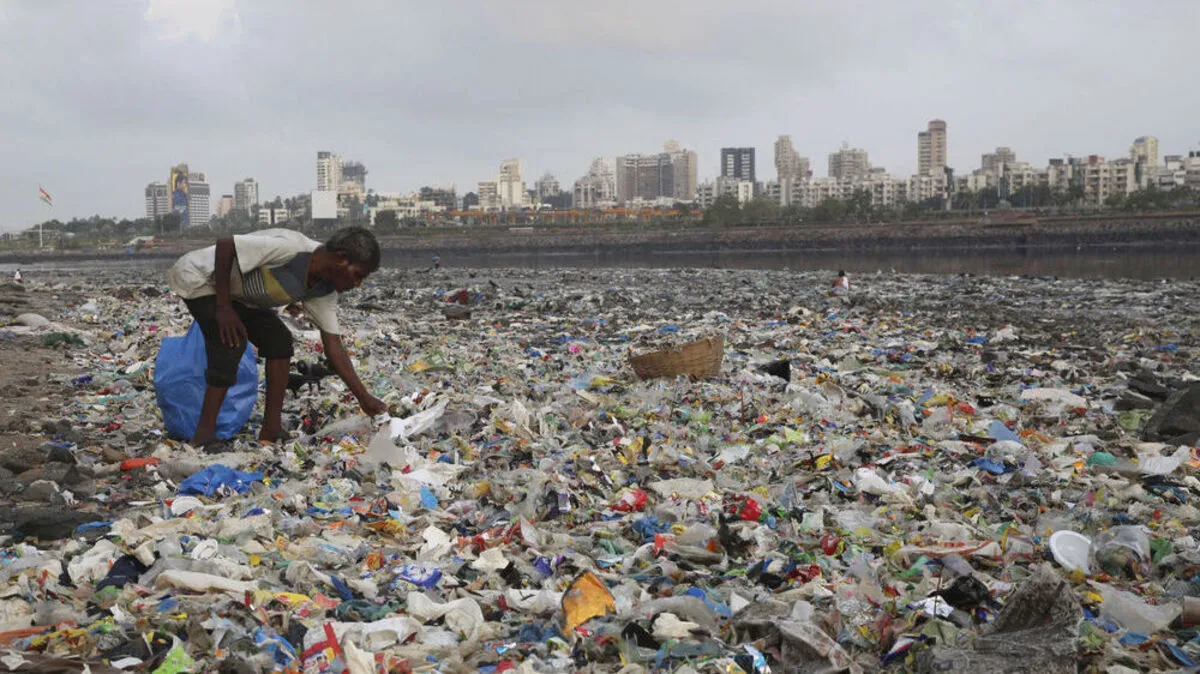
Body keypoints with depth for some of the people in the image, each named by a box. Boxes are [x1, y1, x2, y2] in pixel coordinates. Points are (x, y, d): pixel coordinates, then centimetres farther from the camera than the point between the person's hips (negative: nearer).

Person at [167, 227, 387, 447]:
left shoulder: (324, 291, -8)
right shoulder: (290, 248, -35)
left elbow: (333, 343, -6)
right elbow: (225, 245, -32)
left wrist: (363, 397, -9)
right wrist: (223, 308, -28)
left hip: (235, 290, 8)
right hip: (198, 278, -8)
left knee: (279, 340, -4)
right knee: (230, 344, -24)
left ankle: (271, 430, 0)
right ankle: (204, 437, -16)